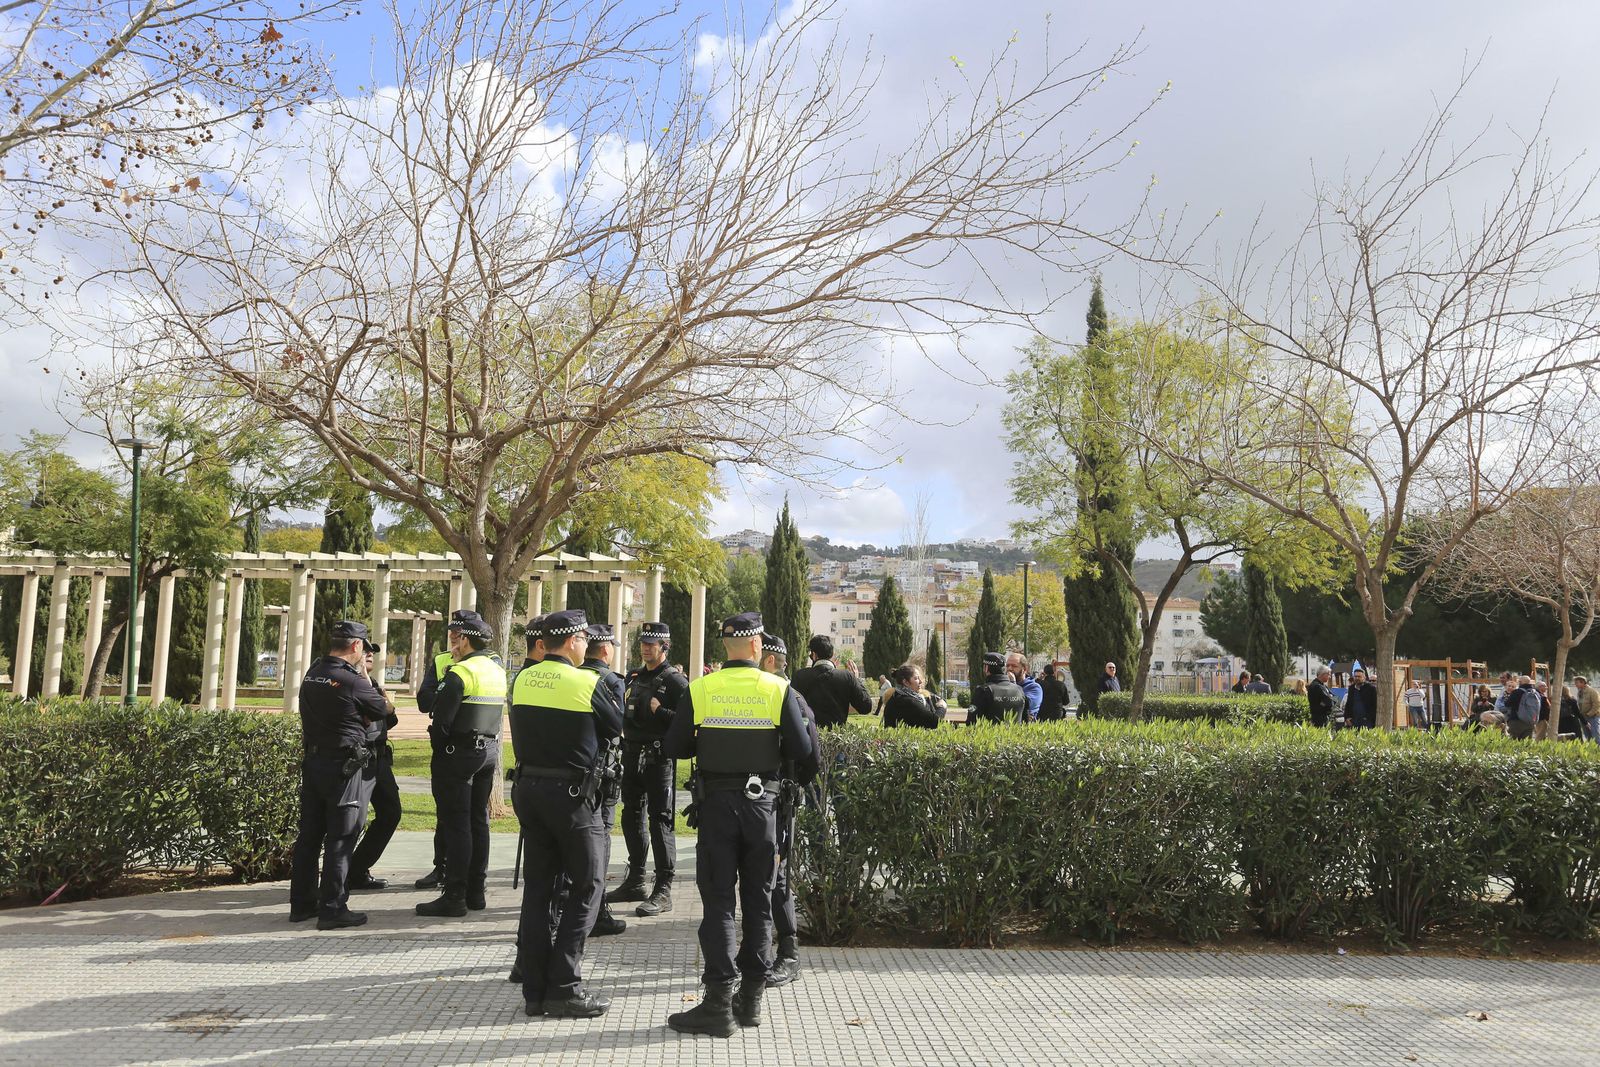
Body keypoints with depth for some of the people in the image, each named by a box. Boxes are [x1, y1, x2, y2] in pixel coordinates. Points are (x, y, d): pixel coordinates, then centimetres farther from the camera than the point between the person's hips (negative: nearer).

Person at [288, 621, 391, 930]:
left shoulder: (312, 674, 5)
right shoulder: (352, 681, -18)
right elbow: (383, 710, -4)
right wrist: (365, 676, 7)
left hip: (312, 761, 8)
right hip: (345, 767, -8)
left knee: (309, 835, 15)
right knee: (340, 839, -1)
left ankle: (302, 904, 24)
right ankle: (332, 909, 3)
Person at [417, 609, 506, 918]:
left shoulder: (460, 672, -15)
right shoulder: (497, 669, 11)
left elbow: (441, 719, -16)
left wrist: (437, 751, -4)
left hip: (458, 753, -8)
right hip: (488, 751, 8)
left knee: (456, 825, -3)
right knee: (478, 821, 13)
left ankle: (454, 897, -1)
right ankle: (476, 892, 19)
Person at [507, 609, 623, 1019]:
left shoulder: (523, 680, 4)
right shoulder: (587, 682, -13)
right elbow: (617, 727, -1)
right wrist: (612, 689, 13)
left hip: (529, 788, 6)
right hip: (572, 793, -6)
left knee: (538, 888, 12)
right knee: (586, 887, 5)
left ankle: (535, 989, 17)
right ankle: (564, 987, 2)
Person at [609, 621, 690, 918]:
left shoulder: (675, 680, -8)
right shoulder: (634, 678, 15)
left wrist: (659, 711, -21)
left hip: (660, 758, -8)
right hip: (633, 757, 8)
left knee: (661, 822, -6)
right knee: (632, 819, 14)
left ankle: (663, 890, -1)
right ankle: (635, 882, 27)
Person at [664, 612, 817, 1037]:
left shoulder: (700, 689, -5)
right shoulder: (779, 689, -6)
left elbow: (675, 747, -1)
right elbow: (802, 751, -9)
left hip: (717, 802, -1)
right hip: (762, 801, 1)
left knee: (718, 901, 4)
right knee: (758, 901, 12)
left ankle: (719, 1003, 3)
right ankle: (751, 997, 20)